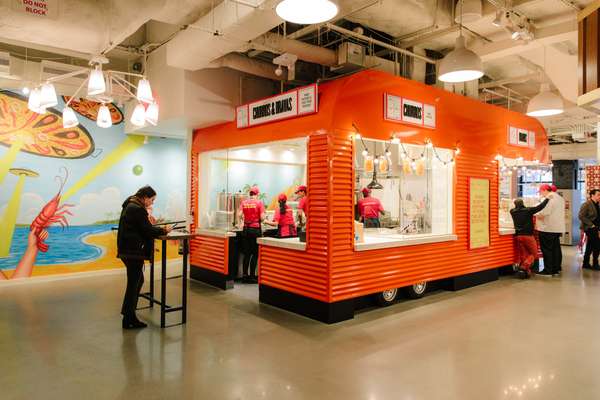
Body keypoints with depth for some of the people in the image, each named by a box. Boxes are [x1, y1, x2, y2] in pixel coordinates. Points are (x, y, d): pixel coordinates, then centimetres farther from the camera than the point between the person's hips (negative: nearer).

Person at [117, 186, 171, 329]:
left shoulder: (129, 206, 14)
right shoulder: (138, 209, -18)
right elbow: (148, 230, -18)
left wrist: (158, 229, 10)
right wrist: (164, 230, -4)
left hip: (127, 250, 10)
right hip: (134, 251, -10)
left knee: (138, 280, 20)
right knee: (133, 284, -1)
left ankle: (128, 312, 29)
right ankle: (129, 320, 9)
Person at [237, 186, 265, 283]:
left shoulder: (243, 202, 3)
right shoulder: (259, 203, -6)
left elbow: (239, 215, -6)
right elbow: (262, 218, -12)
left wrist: (241, 221, 13)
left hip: (246, 229, 4)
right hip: (255, 229, -4)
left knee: (246, 253, 11)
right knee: (255, 253, 5)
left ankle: (245, 275, 12)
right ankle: (252, 275, 4)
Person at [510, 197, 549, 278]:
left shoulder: (513, 212, 3)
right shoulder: (528, 210, -9)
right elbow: (540, 207, -11)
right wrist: (547, 199, -1)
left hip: (518, 236, 4)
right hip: (528, 235, -4)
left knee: (523, 254, 11)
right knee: (534, 254, 8)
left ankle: (527, 271, 7)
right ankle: (525, 265, -12)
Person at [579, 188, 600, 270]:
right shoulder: (586, 204, -12)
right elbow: (581, 216, -18)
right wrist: (591, 225, -17)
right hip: (589, 228, -8)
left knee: (590, 246, 12)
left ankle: (586, 264, 19)